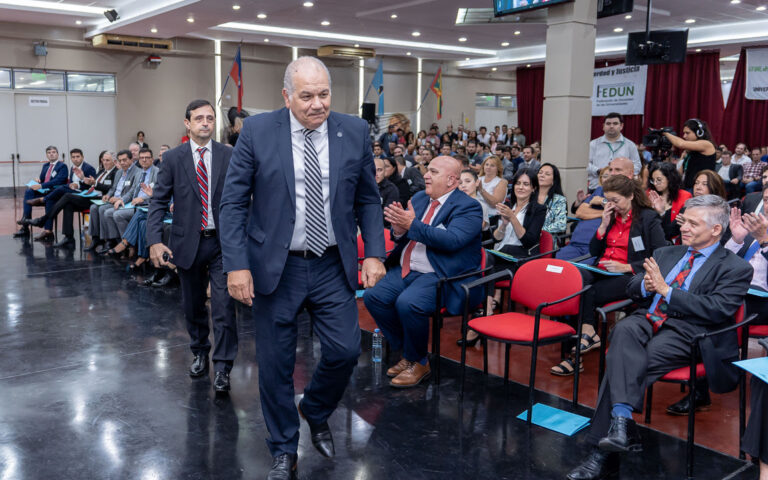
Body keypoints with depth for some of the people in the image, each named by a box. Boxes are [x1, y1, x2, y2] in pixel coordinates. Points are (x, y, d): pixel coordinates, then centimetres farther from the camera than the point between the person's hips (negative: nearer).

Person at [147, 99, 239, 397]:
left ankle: (222, 368, 5)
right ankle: (200, 353, 38)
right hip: (188, 243, 2)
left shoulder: (230, 156, -1)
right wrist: (155, 241, -13)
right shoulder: (173, 158, 0)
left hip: (222, 242, -1)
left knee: (224, 306, -6)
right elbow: (158, 202, -1)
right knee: (193, 306, 16)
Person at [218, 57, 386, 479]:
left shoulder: (354, 132, 1)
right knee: (275, 365, 8)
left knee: (345, 351, 1)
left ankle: (316, 413, 35)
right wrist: (236, 264, -12)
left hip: (334, 266, 2)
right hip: (275, 267, -1)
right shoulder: (257, 131, -5)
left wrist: (373, 252, -2)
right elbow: (233, 202, -5)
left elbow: (368, 199, 7)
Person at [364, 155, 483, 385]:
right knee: (373, 297, -11)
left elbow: (452, 240, -24)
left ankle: (418, 363, -5)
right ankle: (406, 354, 5)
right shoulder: (419, 198, 14)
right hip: (405, 271, 8)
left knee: (408, 304, -31)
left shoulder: (468, 207, -8)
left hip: (438, 276, -8)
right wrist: (399, 229, -12)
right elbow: (400, 236, 14)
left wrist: (412, 225, -26)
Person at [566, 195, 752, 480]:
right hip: (649, 319, 5)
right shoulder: (665, 253, 25)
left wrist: (666, 290, -11)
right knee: (624, 330, -32)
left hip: (686, 332, -5)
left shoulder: (736, 268, 7)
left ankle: (604, 452, -24)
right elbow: (632, 289, 23)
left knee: (621, 361, -29)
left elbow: (718, 309, -9)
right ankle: (622, 422, -39)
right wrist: (646, 285, -1)